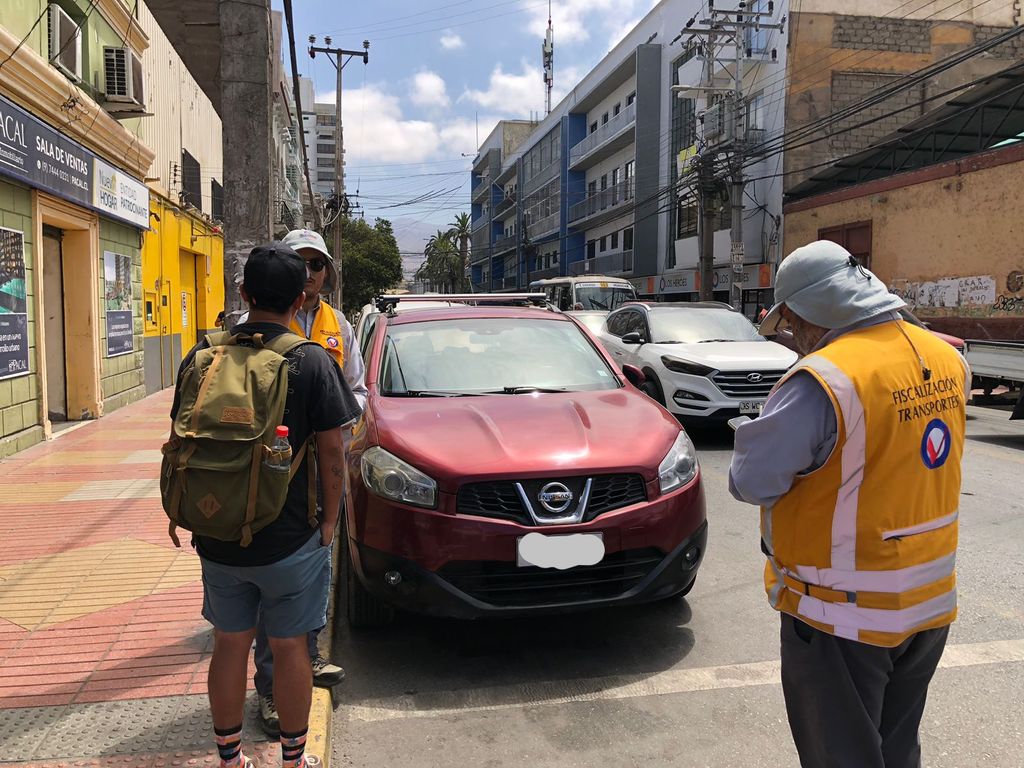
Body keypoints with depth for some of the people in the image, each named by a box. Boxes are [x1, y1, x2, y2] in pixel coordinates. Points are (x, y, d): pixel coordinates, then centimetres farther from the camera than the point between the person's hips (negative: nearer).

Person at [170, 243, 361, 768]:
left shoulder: (202, 355, -1)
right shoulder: (311, 361, -12)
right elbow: (331, 454, -11)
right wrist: (329, 521, 1)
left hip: (217, 536, 4)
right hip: (290, 538, -3)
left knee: (229, 645, 17)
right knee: (289, 647, 11)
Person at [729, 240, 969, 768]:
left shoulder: (822, 379, -26)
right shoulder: (947, 360, 0)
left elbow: (752, 482, -19)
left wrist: (755, 433, 0)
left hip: (846, 616, -7)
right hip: (930, 605, 7)